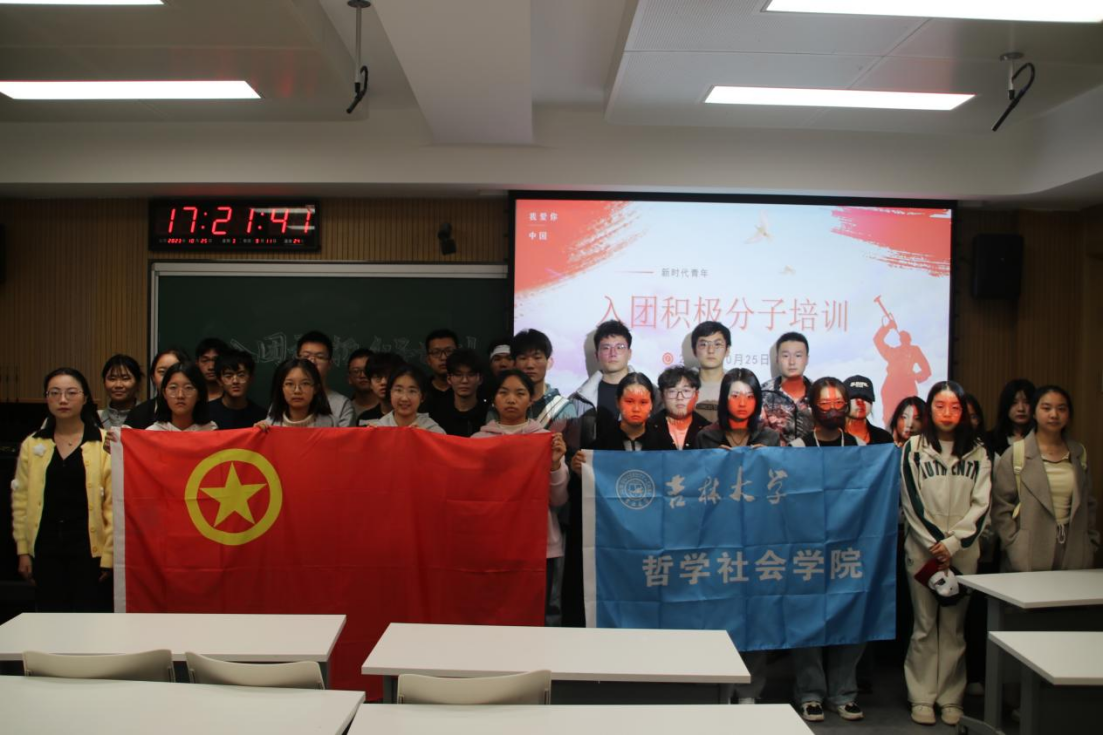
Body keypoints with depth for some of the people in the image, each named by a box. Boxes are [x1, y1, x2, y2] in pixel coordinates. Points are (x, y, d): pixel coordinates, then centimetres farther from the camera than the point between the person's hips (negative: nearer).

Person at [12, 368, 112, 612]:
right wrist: (23, 550, 4)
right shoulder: (31, 445, 8)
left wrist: (110, 553, -9)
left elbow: (114, 502, -6)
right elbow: (21, 500, 8)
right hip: (45, 549, 3)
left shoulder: (105, 443, -4)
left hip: (90, 548, -3)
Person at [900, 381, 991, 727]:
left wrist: (952, 543, -10)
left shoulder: (977, 453, 6)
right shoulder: (914, 448, 1)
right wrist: (935, 546, -8)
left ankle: (951, 698, 15)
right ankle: (922, 697, 11)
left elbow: (981, 504, 0)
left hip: (963, 552, 1)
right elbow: (912, 503, -2)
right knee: (925, 626, 2)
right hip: (923, 551, -1)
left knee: (954, 626, 5)